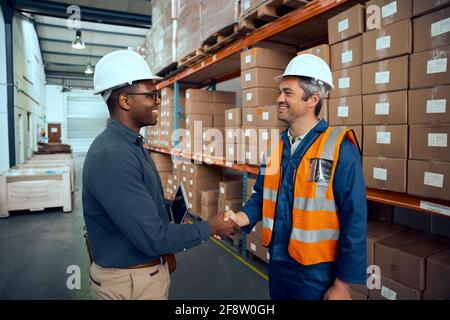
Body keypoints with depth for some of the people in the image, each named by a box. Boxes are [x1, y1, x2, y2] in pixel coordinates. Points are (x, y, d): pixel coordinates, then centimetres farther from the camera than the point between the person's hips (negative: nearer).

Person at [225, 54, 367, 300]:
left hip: (317, 272, -5)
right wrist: (242, 218, -10)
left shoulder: (340, 150, -17)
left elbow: (354, 220, -16)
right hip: (277, 263, 6)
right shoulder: (275, 146, 2)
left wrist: (343, 283, -12)